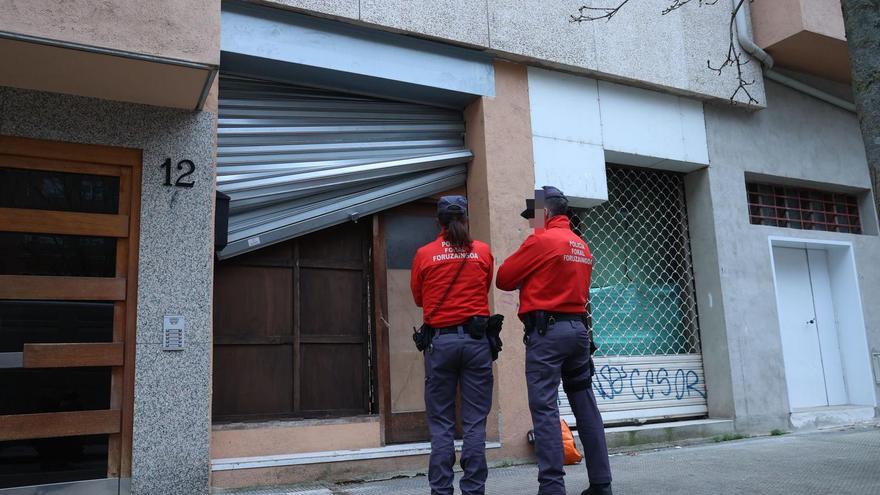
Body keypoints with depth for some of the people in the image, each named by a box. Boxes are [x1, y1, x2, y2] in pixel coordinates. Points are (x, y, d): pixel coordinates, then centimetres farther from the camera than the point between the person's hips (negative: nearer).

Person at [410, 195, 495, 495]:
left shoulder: (424, 254, 0)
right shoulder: (483, 252, 3)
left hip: (440, 341, 0)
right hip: (476, 339, 1)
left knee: (441, 423, 6)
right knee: (475, 422, 5)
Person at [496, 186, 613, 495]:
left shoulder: (541, 241, -8)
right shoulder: (582, 246, 16)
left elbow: (503, 279, -3)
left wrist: (526, 279, 14)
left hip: (547, 331, -8)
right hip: (578, 328, 8)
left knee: (545, 409, -6)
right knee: (586, 407, 11)